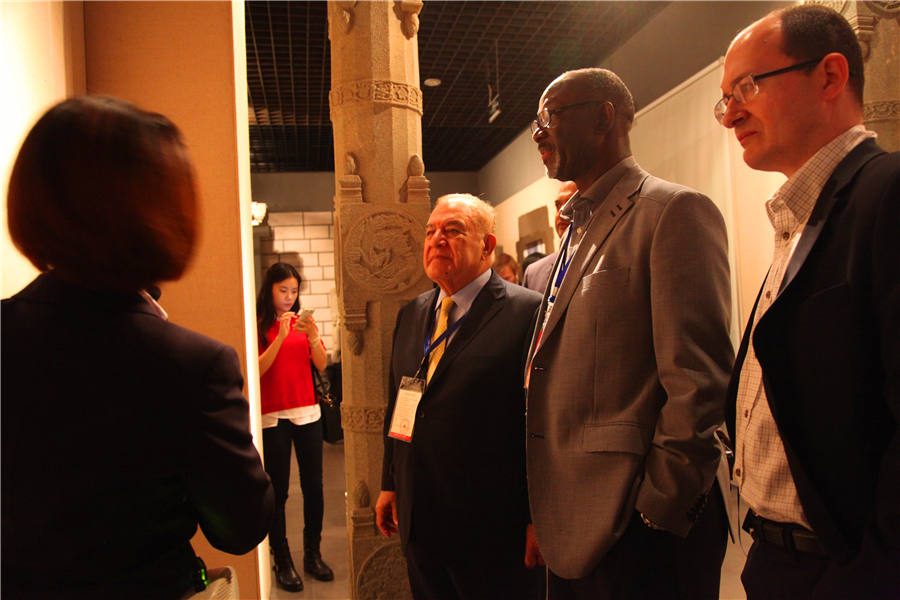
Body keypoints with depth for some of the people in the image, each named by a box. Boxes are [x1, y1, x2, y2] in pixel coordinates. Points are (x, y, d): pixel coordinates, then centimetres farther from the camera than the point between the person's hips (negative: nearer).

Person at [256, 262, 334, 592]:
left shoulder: (303, 321, 8)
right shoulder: (259, 325, -3)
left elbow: (321, 365, 1)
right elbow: (258, 370, -13)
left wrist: (313, 336, -16)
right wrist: (281, 336, -21)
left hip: (307, 413, 4)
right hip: (272, 418, -3)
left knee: (313, 486, 6)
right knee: (278, 492, 2)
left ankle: (313, 554, 21)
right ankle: (282, 561, 15)